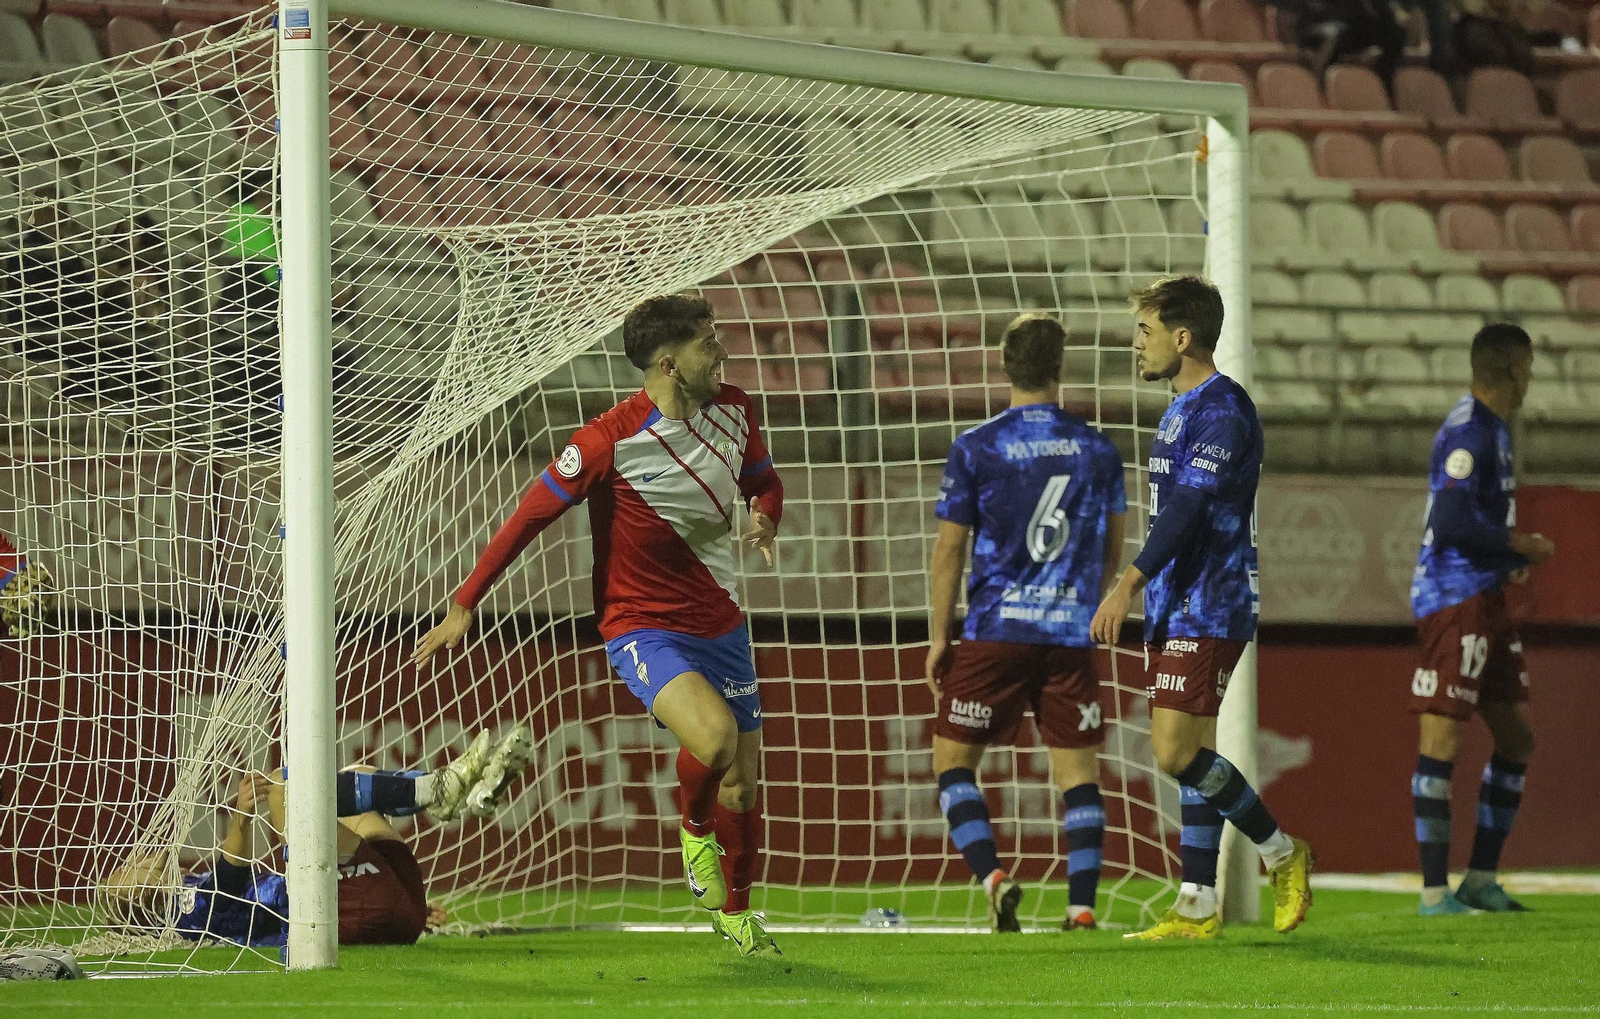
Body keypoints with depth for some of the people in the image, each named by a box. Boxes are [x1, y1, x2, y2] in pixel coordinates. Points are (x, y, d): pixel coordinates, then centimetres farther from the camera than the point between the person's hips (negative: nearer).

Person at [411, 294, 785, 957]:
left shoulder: (732, 410, 0)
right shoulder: (608, 441, -20)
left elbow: (764, 482, 18)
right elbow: (532, 515, -13)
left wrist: (764, 517, -7)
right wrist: (464, 606, -13)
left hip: (719, 623, 6)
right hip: (642, 626, -6)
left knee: (744, 780, 10)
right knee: (713, 735, -30)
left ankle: (735, 911, 34)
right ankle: (694, 828, 3)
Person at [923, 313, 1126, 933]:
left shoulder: (975, 448, -5)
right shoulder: (1097, 450, 5)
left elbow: (948, 550, -3)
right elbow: (1112, 550, 16)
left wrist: (938, 639, 4)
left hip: (997, 631, -3)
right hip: (1071, 635, 3)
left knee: (953, 760, 8)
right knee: (1078, 773, 5)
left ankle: (992, 877, -11)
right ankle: (1081, 906, -5)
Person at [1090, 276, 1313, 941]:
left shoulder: (1221, 409, -15)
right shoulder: (1182, 410, 17)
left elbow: (1187, 509, -24)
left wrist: (1129, 585, -30)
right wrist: (1143, 594, 24)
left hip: (1207, 610, -10)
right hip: (1177, 609, 10)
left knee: (1177, 752, -15)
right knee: (1191, 755, 8)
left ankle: (1282, 852, 0)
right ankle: (1197, 909, 8)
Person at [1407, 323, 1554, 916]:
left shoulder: (1494, 429, 17)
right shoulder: (1468, 431, -14)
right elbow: (1450, 521, -24)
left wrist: (1511, 556, 10)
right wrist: (1524, 547, -13)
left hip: (1485, 601, 11)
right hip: (1453, 602, -11)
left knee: (1516, 736, 12)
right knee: (1441, 739, -9)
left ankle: (1482, 881, 18)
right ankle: (1435, 892, -9)